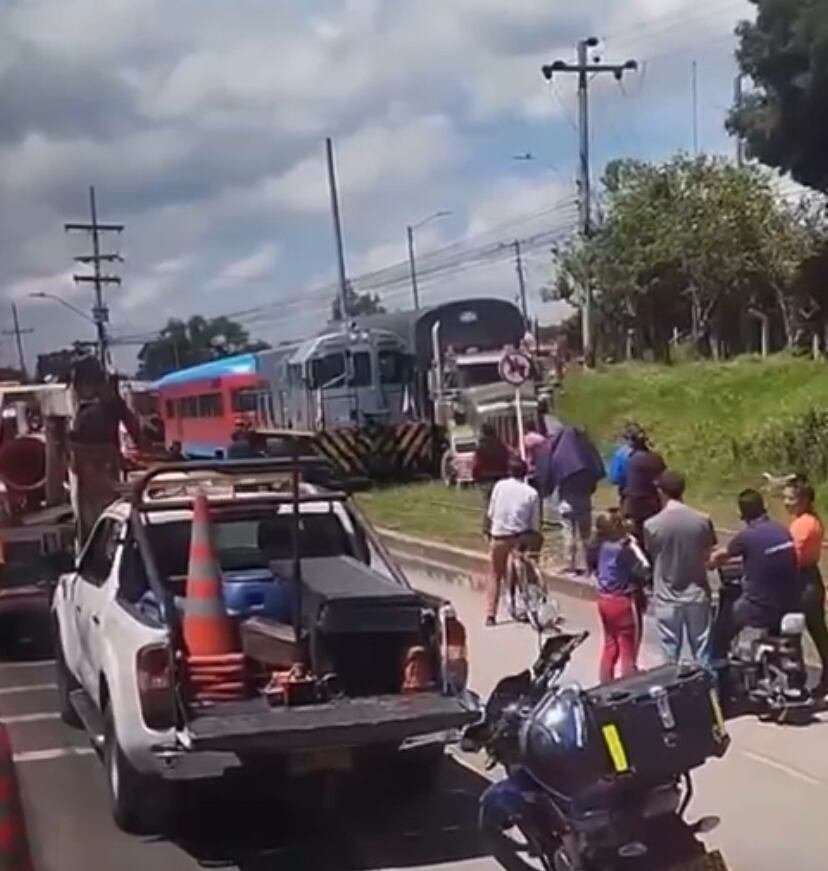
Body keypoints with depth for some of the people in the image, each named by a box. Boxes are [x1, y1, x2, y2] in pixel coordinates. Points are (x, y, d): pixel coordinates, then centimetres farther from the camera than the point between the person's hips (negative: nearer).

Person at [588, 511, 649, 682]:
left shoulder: (598, 546, -1)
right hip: (624, 602, -8)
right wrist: (634, 546, -9)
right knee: (628, 651, 3)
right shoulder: (622, 549, -25)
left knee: (610, 646, 20)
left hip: (605, 600, 8)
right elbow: (642, 570, -17)